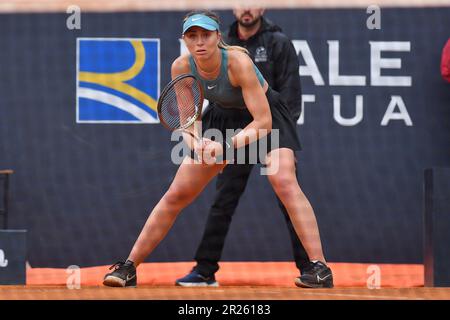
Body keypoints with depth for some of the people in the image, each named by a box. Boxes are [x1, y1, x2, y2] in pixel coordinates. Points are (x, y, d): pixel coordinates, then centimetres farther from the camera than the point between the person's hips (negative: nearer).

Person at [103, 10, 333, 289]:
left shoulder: (238, 62, -33)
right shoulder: (181, 68, -20)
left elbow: (263, 122, -32)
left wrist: (226, 147, -44)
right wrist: (197, 145, -32)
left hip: (267, 117, -5)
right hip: (226, 119, 5)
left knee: (284, 181, -29)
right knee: (176, 195, 0)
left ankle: (320, 268, -30)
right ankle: (129, 268, 8)